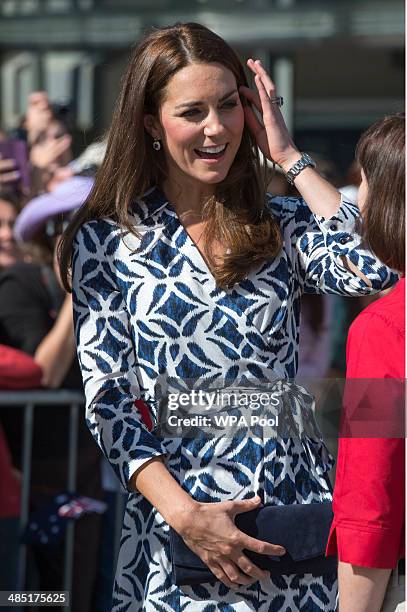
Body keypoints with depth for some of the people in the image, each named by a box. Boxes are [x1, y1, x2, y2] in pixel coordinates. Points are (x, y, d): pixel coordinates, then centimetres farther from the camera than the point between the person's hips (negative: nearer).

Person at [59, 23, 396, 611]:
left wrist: (288, 155, -5)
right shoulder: (107, 242, 1)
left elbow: (373, 267, -15)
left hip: (298, 513, 2)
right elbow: (108, 400, -4)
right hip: (175, 521, -2)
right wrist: (185, 514, -15)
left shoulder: (283, 226, 6)